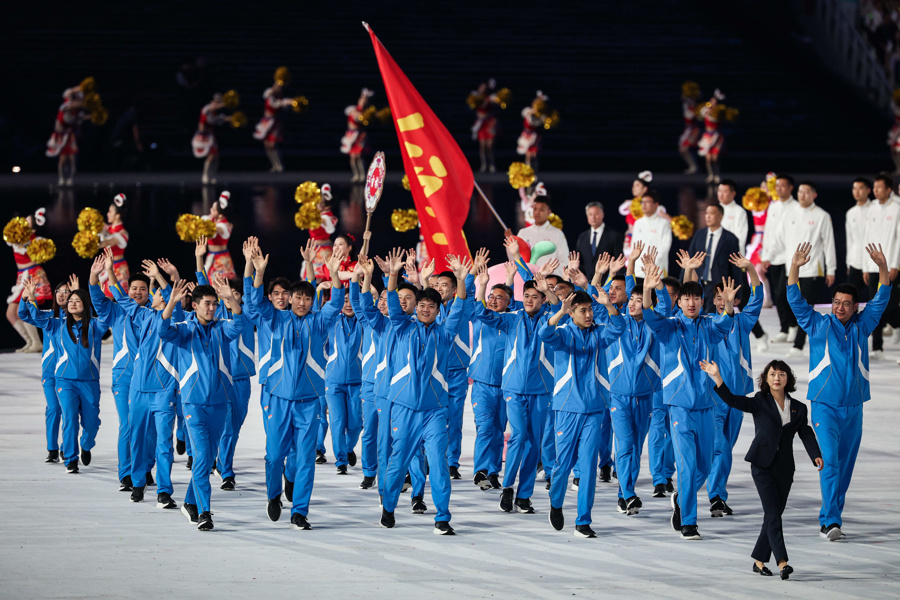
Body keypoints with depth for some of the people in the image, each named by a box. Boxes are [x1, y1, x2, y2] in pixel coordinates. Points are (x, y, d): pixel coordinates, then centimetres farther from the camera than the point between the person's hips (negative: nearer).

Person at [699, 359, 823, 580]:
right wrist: (717, 378, -22)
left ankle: (759, 561, 18)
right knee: (773, 513, -13)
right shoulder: (760, 402, 2)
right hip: (762, 465, -4)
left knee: (774, 514, 6)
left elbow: (806, 434, 2)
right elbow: (732, 400, -9)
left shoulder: (798, 408, 11)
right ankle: (782, 561, -20)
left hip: (785, 469, 4)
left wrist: (816, 455, -15)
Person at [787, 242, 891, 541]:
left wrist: (883, 267, -8)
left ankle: (830, 518, 18)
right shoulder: (818, 325, 2)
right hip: (825, 405, -4)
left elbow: (881, 299, 6)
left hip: (853, 407, 4)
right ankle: (831, 522, -21)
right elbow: (796, 301, -5)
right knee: (829, 462, -15)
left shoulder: (861, 326, 8)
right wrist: (795, 269, -19)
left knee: (845, 465, 8)